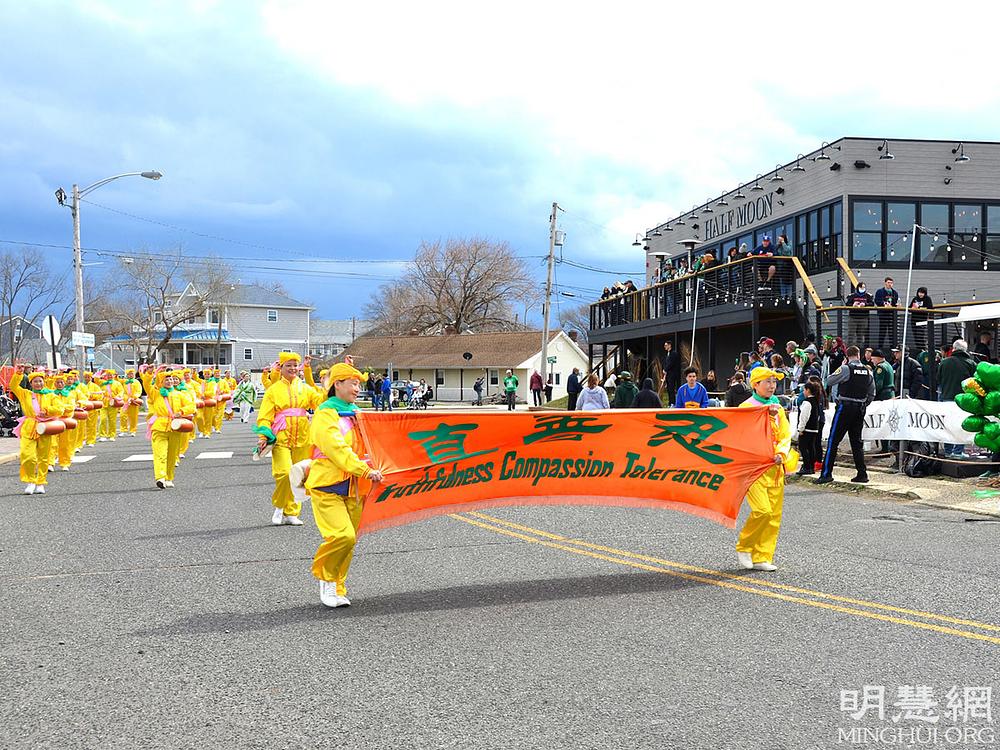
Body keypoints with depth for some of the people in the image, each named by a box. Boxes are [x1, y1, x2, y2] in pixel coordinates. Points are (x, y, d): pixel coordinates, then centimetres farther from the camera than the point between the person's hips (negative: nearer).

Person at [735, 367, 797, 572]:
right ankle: (743, 547, 4)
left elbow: (785, 435, 10)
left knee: (774, 515, 3)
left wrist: (781, 454, -7)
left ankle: (762, 558, 11)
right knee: (762, 510, -17)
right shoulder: (746, 407, -4)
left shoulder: (777, 407, 15)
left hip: (775, 467, 6)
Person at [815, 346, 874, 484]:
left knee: (833, 441, -2)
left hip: (845, 407, -5)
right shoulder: (868, 371, 5)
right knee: (856, 441, 13)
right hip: (860, 409, 5)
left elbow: (829, 382, -6)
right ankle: (862, 474, 12)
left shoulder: (845, 368, -11)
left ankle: (826, 474, -5)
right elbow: (872, 393, 11)